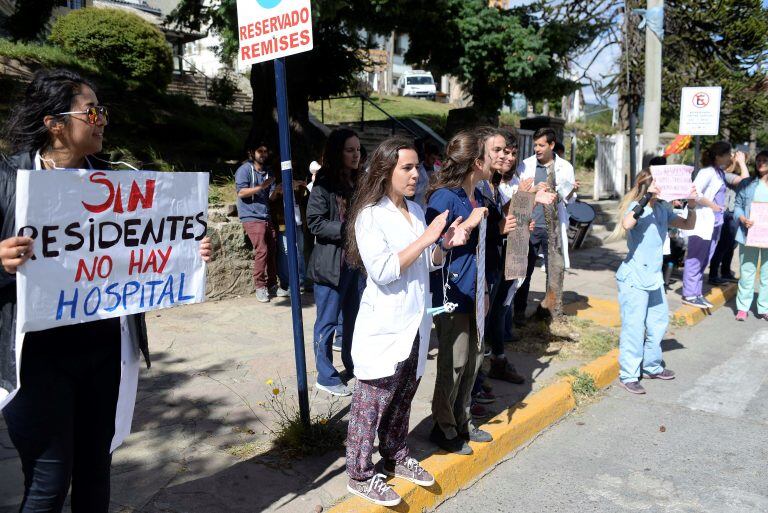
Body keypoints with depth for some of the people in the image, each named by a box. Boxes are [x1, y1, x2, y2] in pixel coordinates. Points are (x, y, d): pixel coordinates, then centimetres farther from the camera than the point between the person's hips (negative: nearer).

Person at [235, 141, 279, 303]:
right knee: (262, 250, -14)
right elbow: (241, 192, -13)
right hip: (251, 217, -7)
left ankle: (272, 284, 17)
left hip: (266, 217, 7)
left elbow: (271, 196, 13)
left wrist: (276, 189, -9)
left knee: (272, 250, 7)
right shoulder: (244, 169, -4)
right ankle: (260, 287, -6)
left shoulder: (267, 171, 15)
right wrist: (261, 186, -20)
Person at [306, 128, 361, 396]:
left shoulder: (358, 182, 11)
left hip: (356, 260, 7)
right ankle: (326, 377, 14)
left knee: (354, 317, 16)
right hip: (331, 262, -7)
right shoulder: (324, 185, -10)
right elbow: (315, 222, -15)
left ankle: (353, 365, 32)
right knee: (328, 322, 3)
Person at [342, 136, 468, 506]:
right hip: (385, 328, -7)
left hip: (415, 324, 7)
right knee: (372, 403, 3)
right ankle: (360, 475, 17)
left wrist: (446, 244, -3)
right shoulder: (370, 215, -13)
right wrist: (426, 238, -22)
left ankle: (396, 458, 35)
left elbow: (428, 263, 17)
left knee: (402, 399, 18)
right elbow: (382, 271, -23)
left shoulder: (416, 210, 9)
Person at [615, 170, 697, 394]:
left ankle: (652, 367, 35)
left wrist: (692, 206, -4)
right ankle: (628, 376, 6)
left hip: (655, 276, 8)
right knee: (634, 327, -4)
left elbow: (687, 225, 12)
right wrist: (645, 200, -35)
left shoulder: (663, 208, 6)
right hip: (634, 278, -8)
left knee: (659, 322, 18)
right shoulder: (636, 208, -15)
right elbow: (626, 225, -36)